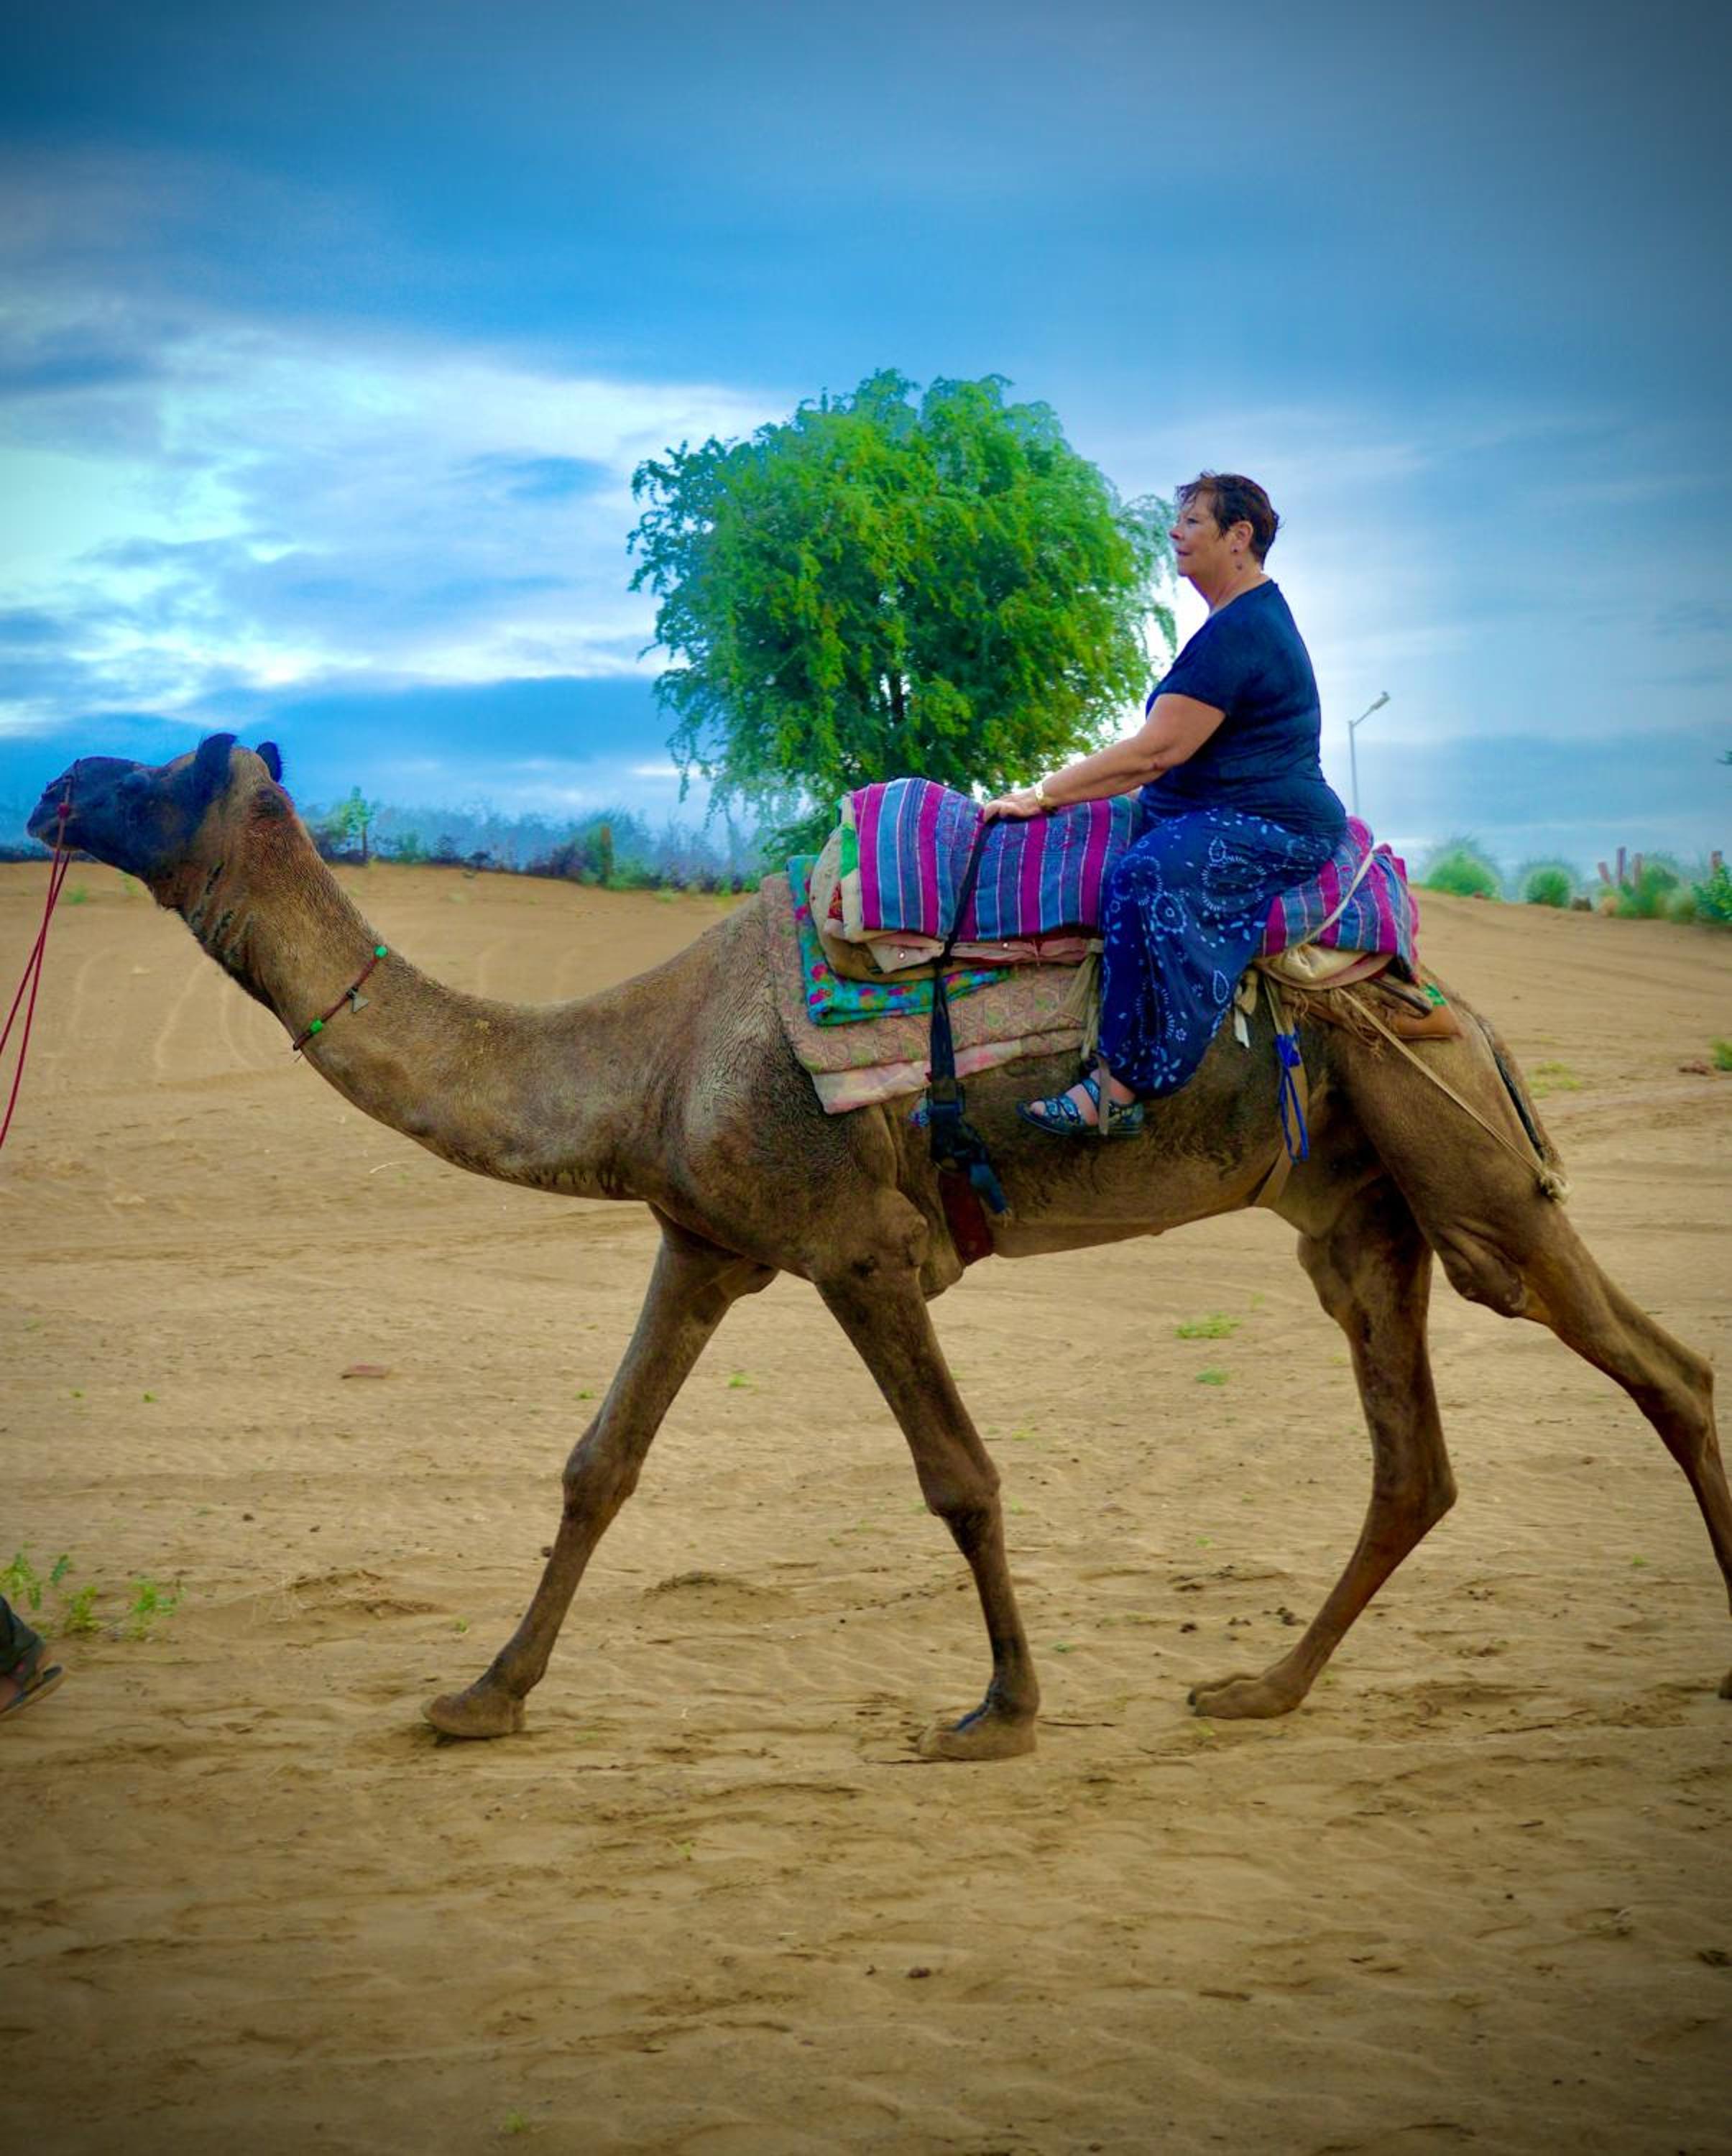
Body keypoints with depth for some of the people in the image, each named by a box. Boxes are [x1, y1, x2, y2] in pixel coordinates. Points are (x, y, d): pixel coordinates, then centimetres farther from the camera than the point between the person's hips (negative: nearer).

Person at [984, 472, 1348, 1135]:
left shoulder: (1240, 632, -16)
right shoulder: (1250, 616, 19)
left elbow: (1154, 751, -19)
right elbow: (1163, 754, 26)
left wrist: (1044, 794, -13)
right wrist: (1058, 792, 22)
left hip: (1269, 825, -11)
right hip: (1223, 817, 11)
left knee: (1147, 876, -35)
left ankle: (1120, 1089, -37)